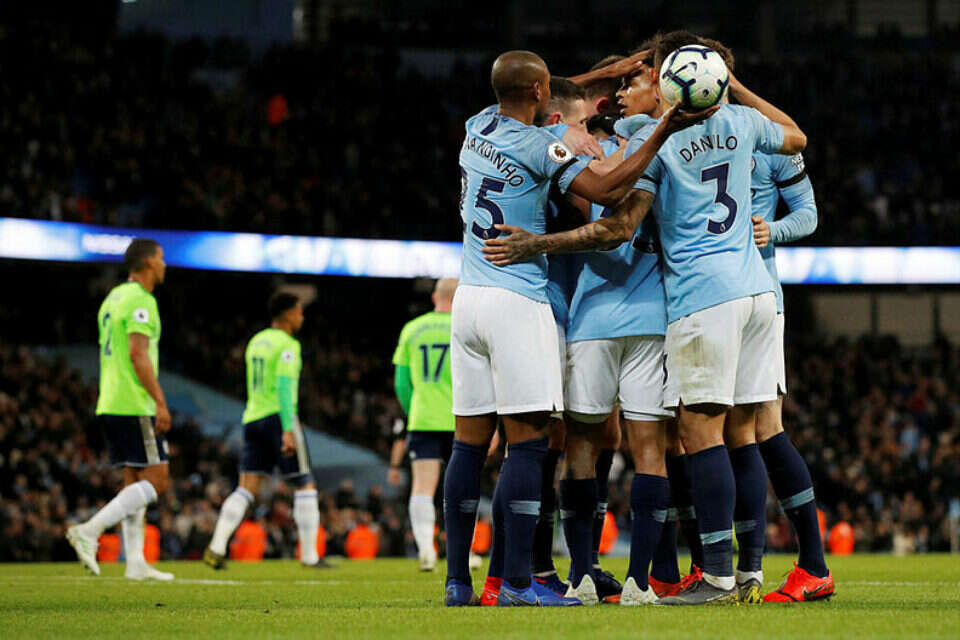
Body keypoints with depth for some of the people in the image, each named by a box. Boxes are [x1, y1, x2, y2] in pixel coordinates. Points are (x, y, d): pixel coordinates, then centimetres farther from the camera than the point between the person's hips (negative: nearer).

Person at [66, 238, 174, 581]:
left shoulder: (113, 298, 18)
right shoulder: (140, 301, -11)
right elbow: (138, 353, -19)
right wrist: (160, 401, -19)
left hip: (111, 404, 10)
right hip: (135, 406, -10)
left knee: (134, 482, 9)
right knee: (156, 479, -7)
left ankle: (136, 563, 5)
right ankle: (90, 530, -16)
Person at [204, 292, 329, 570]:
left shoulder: (255, 342, 17)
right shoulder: (288, 345, -8)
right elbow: (284, 386, -19)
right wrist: (288, 429, -24)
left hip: (252, 418, 7)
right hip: (279, 419, -7)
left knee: (246, 489, 1)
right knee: (305, 485, 4)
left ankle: (217, 547, -17)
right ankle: (309, 555, 3)